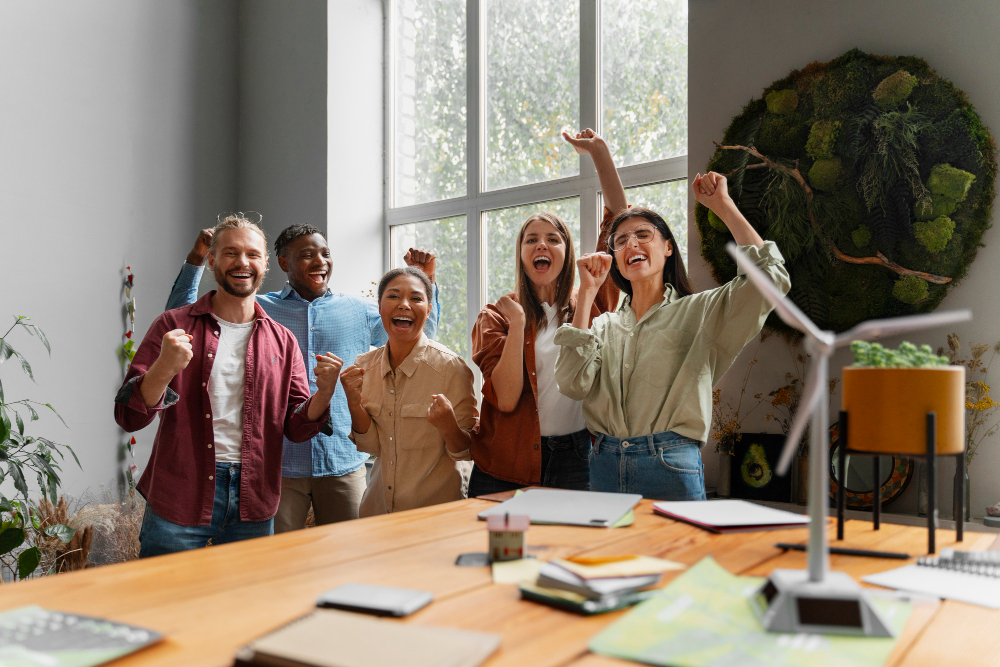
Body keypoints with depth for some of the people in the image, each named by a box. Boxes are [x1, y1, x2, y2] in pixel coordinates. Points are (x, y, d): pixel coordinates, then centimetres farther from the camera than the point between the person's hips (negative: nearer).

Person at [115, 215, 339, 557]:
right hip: (179, 498, -2)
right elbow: (128, 417, -4)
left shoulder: (282, 340, 8)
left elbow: (297, 428, 7)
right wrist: (164, 369, -23)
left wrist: (324, 393, -14)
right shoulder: (174, 326, 1)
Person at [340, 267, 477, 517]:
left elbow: (466, 451, -12)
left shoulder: (450, 366, -16)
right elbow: (372, 446, 1)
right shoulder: (364, 365, -1)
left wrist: (448, 427, -32)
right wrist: (354, 402, -15)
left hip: (436, 506, -4)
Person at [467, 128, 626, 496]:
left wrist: (599, 152, 0)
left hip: (576, 458, 1)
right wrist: (518, 323, -18)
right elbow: (505, 398, -12)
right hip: (507, 467, -1)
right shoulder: (496, 316, 1)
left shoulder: (589, 303, 6)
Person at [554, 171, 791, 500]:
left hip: (672, 468, -3)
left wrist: (722, 204, -4)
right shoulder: (605, 325, 12)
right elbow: (573, 384, -5)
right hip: (606, 464, 3)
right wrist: (587, 291, -2)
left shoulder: (700, 312, 3)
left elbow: (769, 275, -12)